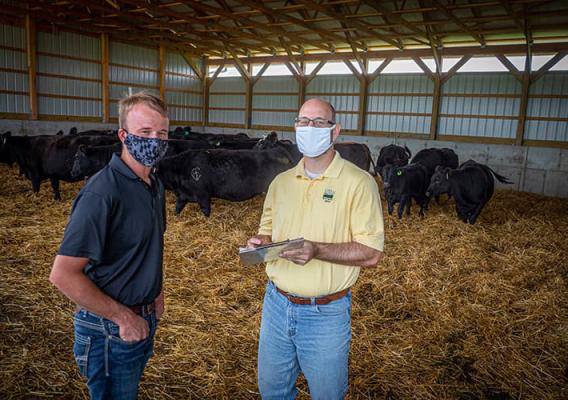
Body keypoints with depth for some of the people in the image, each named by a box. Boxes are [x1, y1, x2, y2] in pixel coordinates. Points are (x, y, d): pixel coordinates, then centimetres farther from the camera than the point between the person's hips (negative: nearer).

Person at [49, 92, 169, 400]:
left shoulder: (155, 186, 4)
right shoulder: (102, 192, -24)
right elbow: (63, 274, -25)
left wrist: (155, 291, 7)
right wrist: (124, 317, -20)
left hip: (144, 320, 8)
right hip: (111, 328, -8)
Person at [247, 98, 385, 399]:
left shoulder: (358, 183, -12)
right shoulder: (281, 182, 6)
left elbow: (372, 253, -15)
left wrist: (317, 250, -28)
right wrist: (259, 242, -8)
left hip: (326, 314, -4)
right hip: (276, 304, 5)